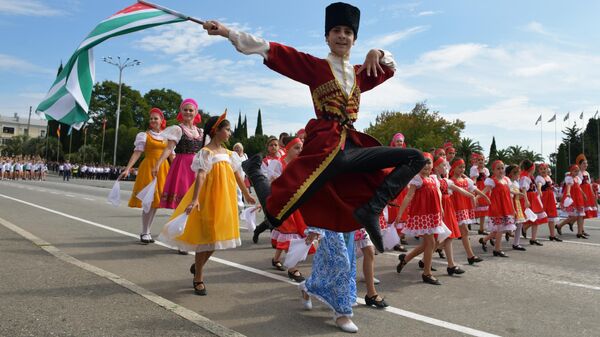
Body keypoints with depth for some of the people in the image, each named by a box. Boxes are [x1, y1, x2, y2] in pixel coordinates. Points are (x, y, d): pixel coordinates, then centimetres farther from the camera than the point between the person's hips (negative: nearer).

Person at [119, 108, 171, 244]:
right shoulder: (144, 135, 3)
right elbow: (137, 153, -5)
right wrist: (127, 169, -15)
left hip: (163, 169, 4)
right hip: (149, 168, -4)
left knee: (156, 200, 6)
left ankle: (147, 231, 17)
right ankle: (145, 233, 3)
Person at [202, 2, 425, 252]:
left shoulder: (359, 74, 20)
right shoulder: (314, 66, 5)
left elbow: (390, 68, 34)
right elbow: (272, 51, -2)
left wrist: (377, 53, 10)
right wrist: (226, 32, -7)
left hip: (351, 146, 6)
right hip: (324, 146, -6)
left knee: (415, 158, -1)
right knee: (275, 214, -10)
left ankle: (370, 210, -13)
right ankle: (254, 170, 22)